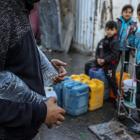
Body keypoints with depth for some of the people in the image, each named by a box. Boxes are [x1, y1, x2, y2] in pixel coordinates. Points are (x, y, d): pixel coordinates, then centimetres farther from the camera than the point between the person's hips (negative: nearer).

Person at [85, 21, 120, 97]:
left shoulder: (115, 41, -13)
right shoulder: (103, 40, 11)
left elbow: (114, 55, -20)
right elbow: (97, 50, 15)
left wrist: (104, 60, -23)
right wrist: (98, 58, -5)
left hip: (110, 63, -8)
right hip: (100, 61, 8)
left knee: (111, 79, -17)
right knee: (88, 65, 8)